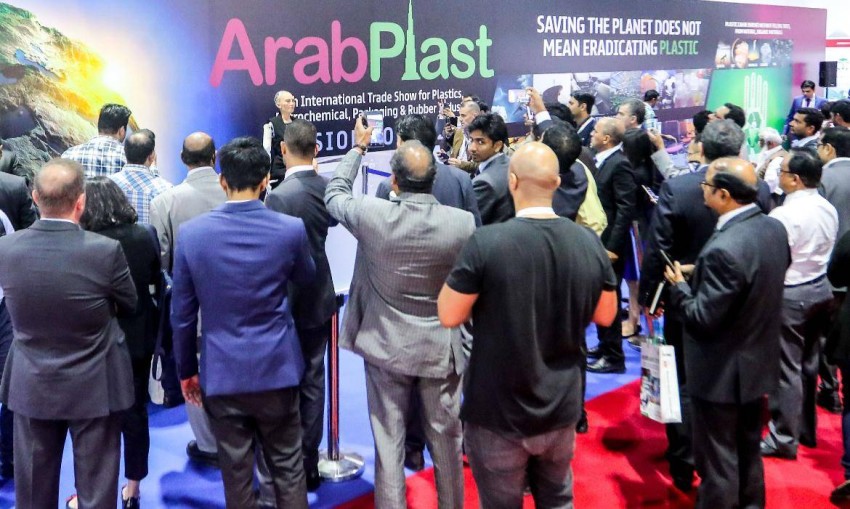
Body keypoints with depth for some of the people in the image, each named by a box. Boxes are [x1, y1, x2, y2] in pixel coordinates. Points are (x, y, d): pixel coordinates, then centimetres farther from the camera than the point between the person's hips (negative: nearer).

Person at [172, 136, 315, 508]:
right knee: (287, 468, 16)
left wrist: (186, 369, 9)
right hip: (277, 369, 0)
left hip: (221, 373, 0)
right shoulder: (291, 229, -11)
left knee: (236, 474, 12)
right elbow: (306, 278, 11)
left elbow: (182, 313, -2)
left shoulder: (191, 233, -10)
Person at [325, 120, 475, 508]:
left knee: (388, 442, 10)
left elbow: (335, 194, 6)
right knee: (446, 439, 16)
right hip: (442, 348, 1)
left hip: (387, 345, -1)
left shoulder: (371, 215, -16)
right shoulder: (463, 222, -15)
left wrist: (358, 147, 17)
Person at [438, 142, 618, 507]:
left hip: (497, 412, -4)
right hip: (561, 409, 4)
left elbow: (449, 315, -13)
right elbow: (605, 315, 5)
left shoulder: (486, 242, -22)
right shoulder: (589, 243, -8)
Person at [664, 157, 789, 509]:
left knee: (718, 461, 9)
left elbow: (703, 319, -27)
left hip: (723, 372, -9)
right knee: (748, 450, 26)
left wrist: (679, 287, -9)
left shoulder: (724, 249, -32)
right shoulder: (775, 229, -4)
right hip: (759, 361, 9)